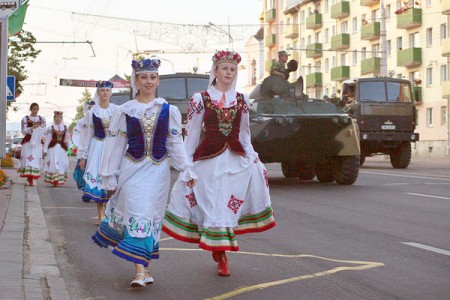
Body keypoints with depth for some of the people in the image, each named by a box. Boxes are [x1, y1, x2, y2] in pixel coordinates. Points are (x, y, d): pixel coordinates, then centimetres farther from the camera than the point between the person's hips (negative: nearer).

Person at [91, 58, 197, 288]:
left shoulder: (169, 111, 5)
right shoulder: (125, 111, 3)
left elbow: (176, 143, 8)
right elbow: (115, 145, 5)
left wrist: (186, 171, 2)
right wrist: (110, 178, 5)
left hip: (158, 170, 1)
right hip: (132, 169, -1)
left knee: (151, 217, 2)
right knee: (136, 216, -10)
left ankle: (142, 266, 12)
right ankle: (140, 271, -12)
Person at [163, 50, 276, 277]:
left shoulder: (242, 100, 10)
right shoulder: (200, 99, 1)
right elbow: (191, 134, 2)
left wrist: (252, 156, 8)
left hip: (236, 159, 3)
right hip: (208, 160, -3)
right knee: (214, 206, -3)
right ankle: (221, 258, 9)